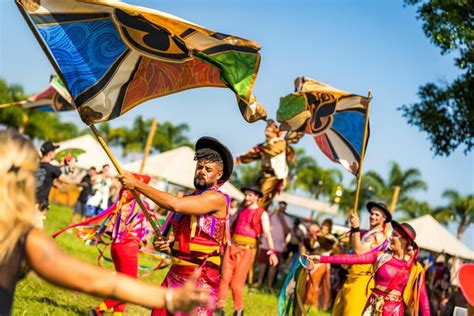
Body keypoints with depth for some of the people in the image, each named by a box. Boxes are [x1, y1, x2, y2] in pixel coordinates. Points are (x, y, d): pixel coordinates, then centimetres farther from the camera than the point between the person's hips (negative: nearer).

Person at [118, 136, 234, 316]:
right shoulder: (188, 200, 15)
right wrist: (164, 244, 2)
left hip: (200, 280, -8)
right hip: (174, 275, 8)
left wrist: (137, 184, -20)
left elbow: (175, 204, -24)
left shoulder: (218, 199, -11)